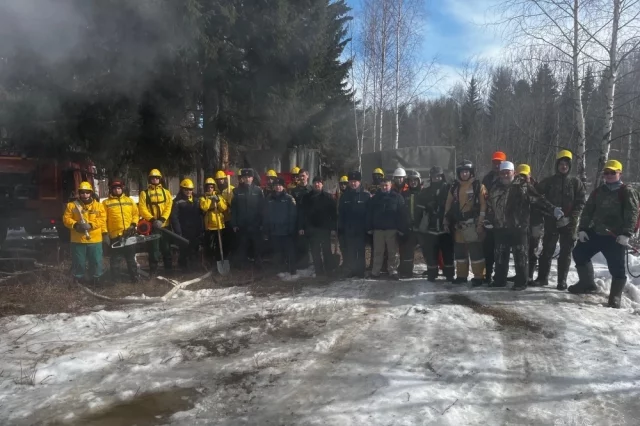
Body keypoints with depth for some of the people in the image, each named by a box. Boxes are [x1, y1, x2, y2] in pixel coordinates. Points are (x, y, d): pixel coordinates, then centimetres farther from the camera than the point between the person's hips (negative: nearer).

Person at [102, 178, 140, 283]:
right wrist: (105, 233, -8)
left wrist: (133, 224, -5)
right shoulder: (106, 203, 3)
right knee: (114, 259, 4)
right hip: (114, 235, -2)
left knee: (131, 258, 11)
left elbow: (136, 214, 12)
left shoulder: (129, 201, 11)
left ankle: (134, 276, 19)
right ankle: (114, 280, 12)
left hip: (129, 234, 2)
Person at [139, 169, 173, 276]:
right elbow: (142, 209, -6)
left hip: (164, 225, 2)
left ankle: (169, 267, 23)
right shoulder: (144, 193, 3)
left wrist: (162, 219, -15)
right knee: (153, 248, 1)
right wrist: (152, 220, -18)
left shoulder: (166, 192, 8)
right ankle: (153, 270, 10)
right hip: (151, 225, -2)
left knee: (166, 247, 11)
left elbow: (168, 207, -2)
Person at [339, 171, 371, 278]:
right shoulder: (345, 196, 7)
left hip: (361, 228, -3)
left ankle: (360, 270, 9)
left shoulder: (366, 195, -3)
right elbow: (340, 213, 8)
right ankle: (351, 270, 14)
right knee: (350, 250, 7)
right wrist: (340, 226, 2)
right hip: (348, 228, 3)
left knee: (360, 250, 4)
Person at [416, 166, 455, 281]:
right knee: (430, 253, 4)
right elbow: (419, 210, 9)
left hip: (445, 227, -2)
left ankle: (449, 274, 11)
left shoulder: (449, 189, 2)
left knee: (448, 252, 2)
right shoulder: (425, 192, 9)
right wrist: (418, 224, 3)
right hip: (429, 228, 2)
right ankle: (431, 274, 15)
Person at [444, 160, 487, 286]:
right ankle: (461, 275, 21)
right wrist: (446, 221, 11)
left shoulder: (478, 186, -3)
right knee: (459, 251, 10)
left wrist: (480, 223, -14)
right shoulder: (454, 187, 11)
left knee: (475, 250, -5)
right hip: (458, 224, 5)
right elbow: (448, 205, 14)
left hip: (473, 224, -5)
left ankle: (478, 277, 4)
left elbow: (483, 205, -8)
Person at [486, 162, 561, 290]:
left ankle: (521, 282, 12)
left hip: (519, 227, -5)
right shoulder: (496, 188, 12)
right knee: (500, 255, 12)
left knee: (520, 255, 3)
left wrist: (553, 209, -18)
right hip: (500, 228, 5)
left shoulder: (523, 185, -3)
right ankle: (499, 280, 24)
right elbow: (490, 206, 20)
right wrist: (489, 221, 13)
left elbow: (538, 199, -8)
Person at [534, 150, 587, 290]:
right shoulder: (548, 181, 5)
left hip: (569, 223, 0)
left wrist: (570, 218, -12)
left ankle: (562, 280, 10)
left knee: (565, 252, 3)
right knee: (547, 250, 5)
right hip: (551, 222, 0)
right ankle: (542, 277, 14)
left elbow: (581, 202, -1)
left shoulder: (576, 182, 4)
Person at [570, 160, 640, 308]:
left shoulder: (628, 192, -4)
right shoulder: (598, 191, 12)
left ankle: (615, 297, 8)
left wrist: (626, 234, -21)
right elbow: (587, 211, 11)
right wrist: (582, 229, 1)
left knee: (617, 267, -4)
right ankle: (587, 283, 25)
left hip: (615, 237, -6)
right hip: (595, 233, 6)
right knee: (579, 253, 9)